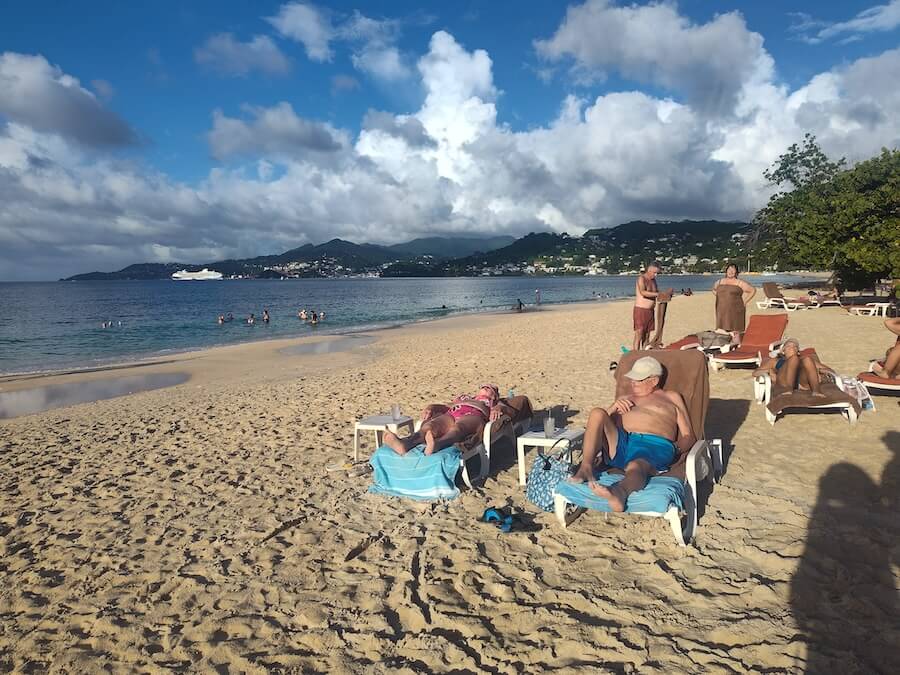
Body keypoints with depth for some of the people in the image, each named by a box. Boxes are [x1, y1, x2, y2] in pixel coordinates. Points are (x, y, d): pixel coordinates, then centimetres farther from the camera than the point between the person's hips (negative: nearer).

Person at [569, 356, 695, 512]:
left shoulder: (672, 397, 25)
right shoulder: (626, 399, 35)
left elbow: (688, 437, 16)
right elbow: (603, 421, 28)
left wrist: (677, 447, -7)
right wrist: (613, 408, 8)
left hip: (654, 445, -4)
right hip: (619, 443, 4)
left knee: (635, 466, -40)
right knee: (597, 413, -24)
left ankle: (619, 492, -74)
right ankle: (586, 468, -37)